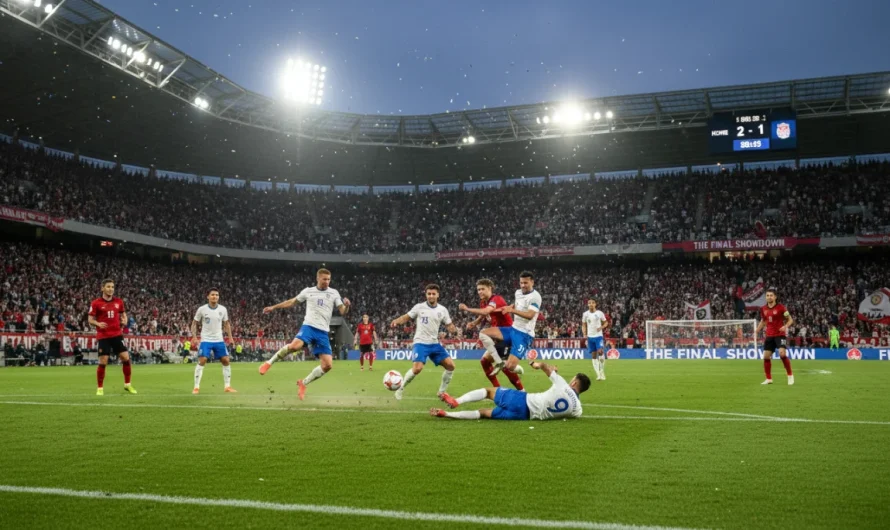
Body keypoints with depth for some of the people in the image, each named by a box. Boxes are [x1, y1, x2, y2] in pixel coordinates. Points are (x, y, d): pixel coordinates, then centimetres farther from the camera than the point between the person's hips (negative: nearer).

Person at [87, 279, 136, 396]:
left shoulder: (119, 302, 6)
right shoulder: (96, 303, -4)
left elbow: (123, 314, 19)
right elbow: (90, 319, -1)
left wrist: (124, 321, -4)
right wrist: (98, 323, -22)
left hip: (117, 334, 3)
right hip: (103, 336, -3)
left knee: (126, 358, -2)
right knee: (103, 362, -4)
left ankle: (127, 385, 13)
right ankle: (100, 388, 12)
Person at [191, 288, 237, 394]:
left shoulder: (223, 309, 0)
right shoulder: (202, 309, -7)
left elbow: (226, 323, 14)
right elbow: (194, 323, 2)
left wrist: (230, 337, 6)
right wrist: (194, 337, -9)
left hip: (219, 340, 3)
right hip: (205, 340, -3)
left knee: (226, 361, 0)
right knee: (201, 361, -13)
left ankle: (227, 386, 10)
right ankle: (196, 387, -5)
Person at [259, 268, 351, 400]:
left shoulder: (334, 293, 9)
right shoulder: (308, 291, 9)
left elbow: (342, 312, 4)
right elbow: (291, 302, 21)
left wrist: (347, 306, -19)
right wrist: (273, 307, 19)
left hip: (323, 332, 2)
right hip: (309, 326, -2)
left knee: (328, 365, -8)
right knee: (295, 345, -34)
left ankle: (303, 383, 13)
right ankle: (270, 362, -11)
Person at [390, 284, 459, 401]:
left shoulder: (442, 310, 5)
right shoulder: (419, 307, -3)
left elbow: (449, 326, 7)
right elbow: (406, 317, 1)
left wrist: (454, 330, -17)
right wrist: (396, 321, -21)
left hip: (435, 343, 5)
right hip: (421, 343, -4)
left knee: (450, 365, -4)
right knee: (417, 368, -24)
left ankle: (442, 391, 13)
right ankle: (401, 388, -1)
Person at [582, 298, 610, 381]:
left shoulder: (599, 313, -1)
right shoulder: (585, 314, 4)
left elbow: (606, 322, 7)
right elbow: (583, 325, 12)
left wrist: (602, 327, -13)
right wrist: (585, 334, -2)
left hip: (598, 336, -3)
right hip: (590, 337, 3)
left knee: (600, 351, -20)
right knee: (594, 356, 3)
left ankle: (602, 373, -6)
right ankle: (598, 374, 8)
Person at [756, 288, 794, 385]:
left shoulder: (780, 307, -8)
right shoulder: (763, 309, 6)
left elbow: (790, 319, -3)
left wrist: (785, 326, -22)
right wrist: (757, 331, 10)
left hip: (780, 334, -5)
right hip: (769, 336, 5)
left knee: (782, 353, -23)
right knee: (766, 356, 1)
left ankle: (790, 375, -6)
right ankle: (769, 379, 15)